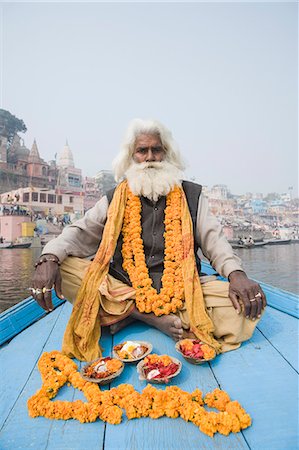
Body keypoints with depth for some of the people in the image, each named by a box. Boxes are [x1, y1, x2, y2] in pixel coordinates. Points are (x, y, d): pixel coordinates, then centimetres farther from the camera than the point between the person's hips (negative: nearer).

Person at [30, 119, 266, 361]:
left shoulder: (191, 195, 10)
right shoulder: (115, 199, 11)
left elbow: (213, 238, 4)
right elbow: (80, 232, 4)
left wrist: (236, 273, -16)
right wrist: (49, 258, -17)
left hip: (182, 290, 0)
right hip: (122, 289, 1)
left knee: (249, 305, -23)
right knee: (61, 266, -20)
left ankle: (133, 313, -20)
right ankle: (157, 316, -21)